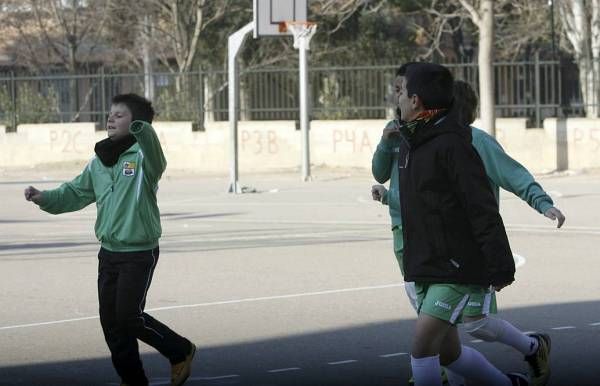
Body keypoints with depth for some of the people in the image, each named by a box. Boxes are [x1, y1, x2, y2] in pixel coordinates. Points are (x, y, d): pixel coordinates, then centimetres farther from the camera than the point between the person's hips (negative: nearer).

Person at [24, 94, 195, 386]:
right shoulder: (99, 162, 7)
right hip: (109, 252, 7)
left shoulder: (142, 155, -14)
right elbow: (76, 193, 17)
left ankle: (181, 352, 11)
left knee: (129, 316, -10)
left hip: (139, 254, -7)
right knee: (110, 318, 8)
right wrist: (45, 198, 0)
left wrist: (141, 130, -58)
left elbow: (155, 160, -38)